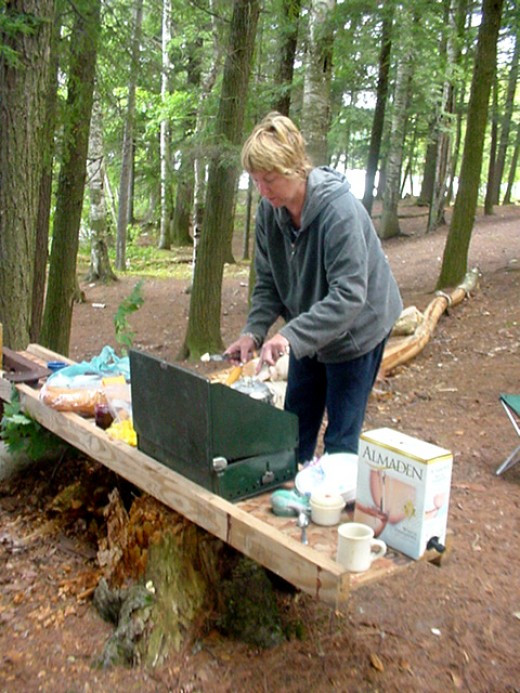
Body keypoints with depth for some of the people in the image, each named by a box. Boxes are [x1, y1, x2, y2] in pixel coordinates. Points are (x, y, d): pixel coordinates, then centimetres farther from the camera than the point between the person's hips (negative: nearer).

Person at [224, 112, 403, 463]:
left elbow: (348, 296, -35)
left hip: (356, 332, -6)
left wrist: (290, 335, -42)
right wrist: (253, 331, -19)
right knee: (295, 429, 16)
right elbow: (268, 282, -3)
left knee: (341, 439, 2)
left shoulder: (339, 209, -30)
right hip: (307, 335, 6)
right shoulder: (270, 210, -10)